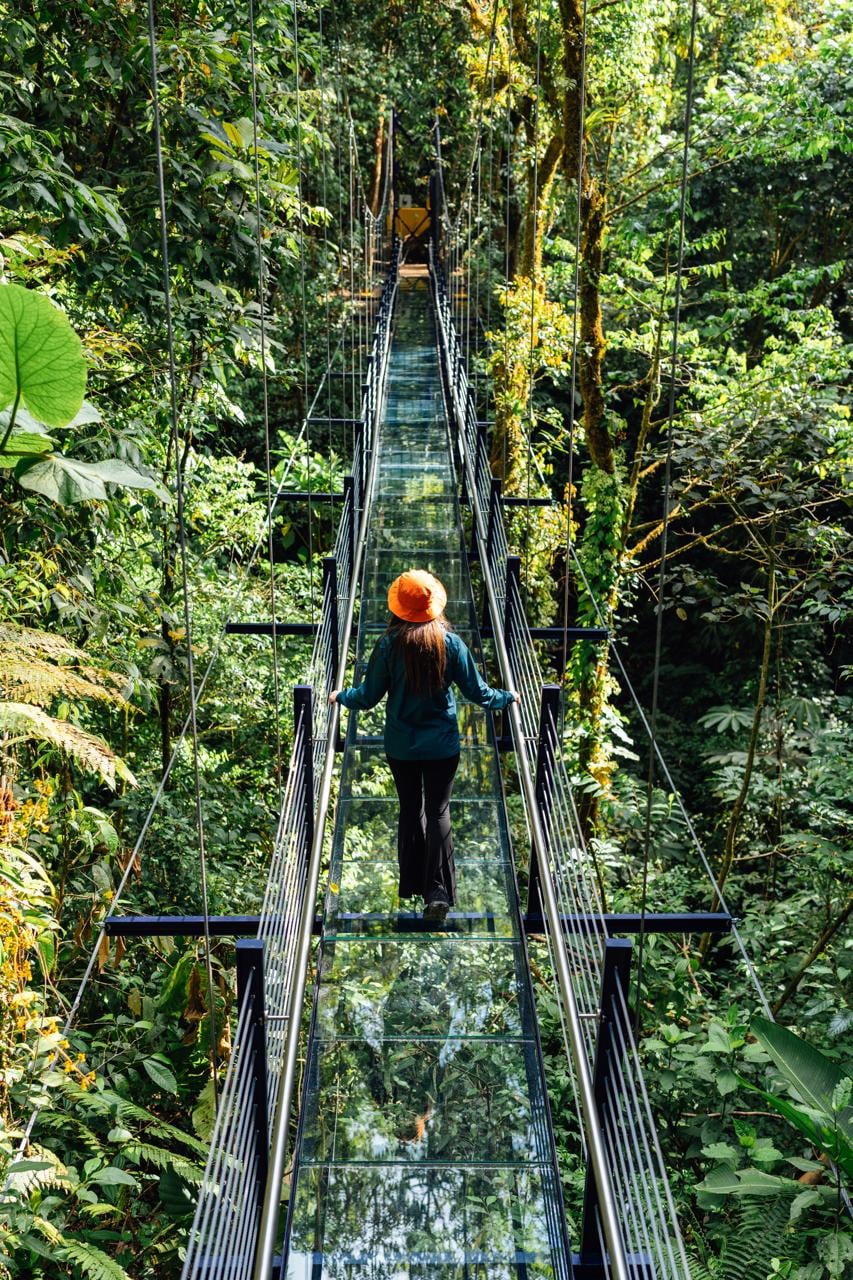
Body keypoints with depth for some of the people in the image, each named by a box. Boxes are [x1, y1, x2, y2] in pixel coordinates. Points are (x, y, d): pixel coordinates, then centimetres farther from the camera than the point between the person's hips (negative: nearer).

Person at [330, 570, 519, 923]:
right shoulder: (449, 642, -10)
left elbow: (369, 696, -4)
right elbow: (476, 691, -3)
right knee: (438, 812, 4)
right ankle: (437, 891, -4)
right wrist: (506, 697, 16)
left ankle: (411, 885, 23)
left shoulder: (388, 644, -10)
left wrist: (341, 696, 16)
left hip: (400, 746, 1)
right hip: (442, 744, -1)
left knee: (409, 811, 14)